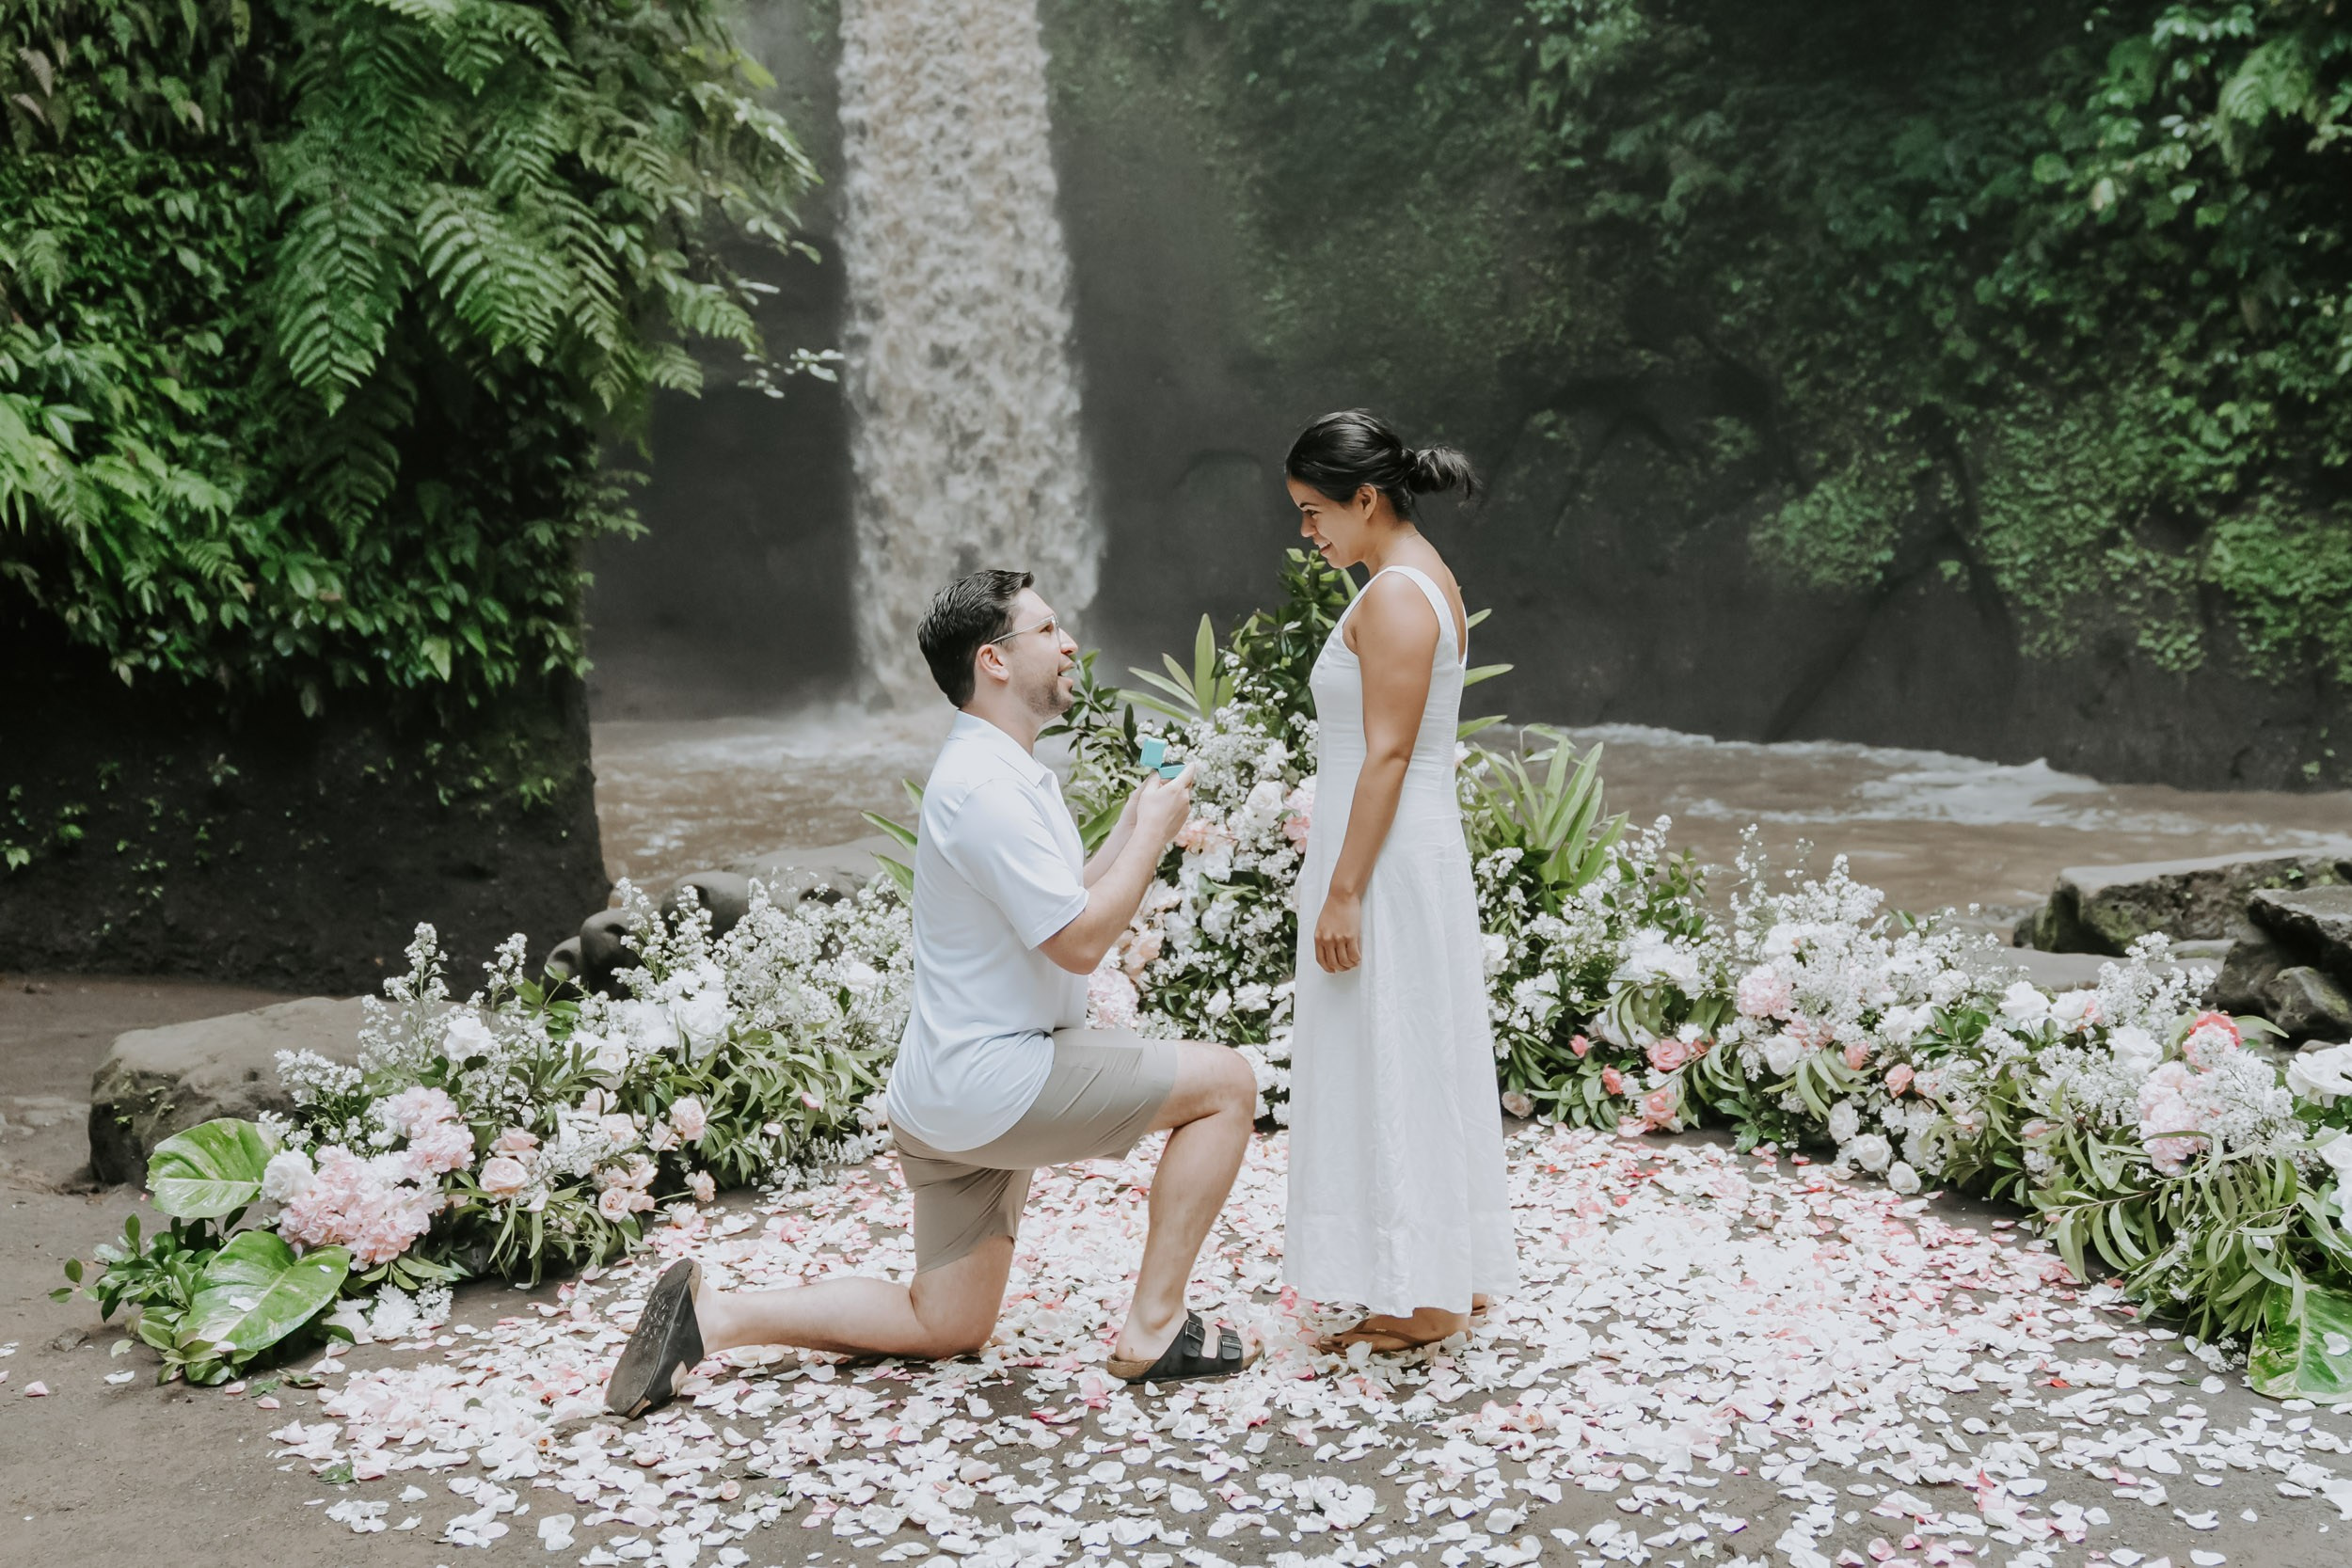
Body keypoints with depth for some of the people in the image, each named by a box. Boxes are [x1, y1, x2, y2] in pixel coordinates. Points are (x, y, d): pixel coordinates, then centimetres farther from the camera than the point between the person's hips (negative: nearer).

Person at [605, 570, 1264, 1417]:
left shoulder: (1005, 773, 16)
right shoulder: (986, 786, -19)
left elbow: (1060, 910, 22)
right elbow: (1079, 941, -20)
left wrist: (1130, 830, 11)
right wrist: (1153, 832, -9)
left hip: (948, 1094, 10)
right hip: (995, 1082, -10)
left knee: (941, 1328, 16)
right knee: (1224, 1080, -5)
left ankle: (712, 1314, 10)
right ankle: (1154, 1330, -2)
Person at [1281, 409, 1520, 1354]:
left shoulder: (1394, 596, -16)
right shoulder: (1426, 580, 15)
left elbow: (1387, 754, -20)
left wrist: (1343, 890, -20)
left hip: (1387, 859, -10)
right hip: (1420, 852, 10)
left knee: (1388, 1065, -3)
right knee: (1421, 1064, 15)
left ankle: (1417, 1300, 6)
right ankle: (1450, 1277, 25)